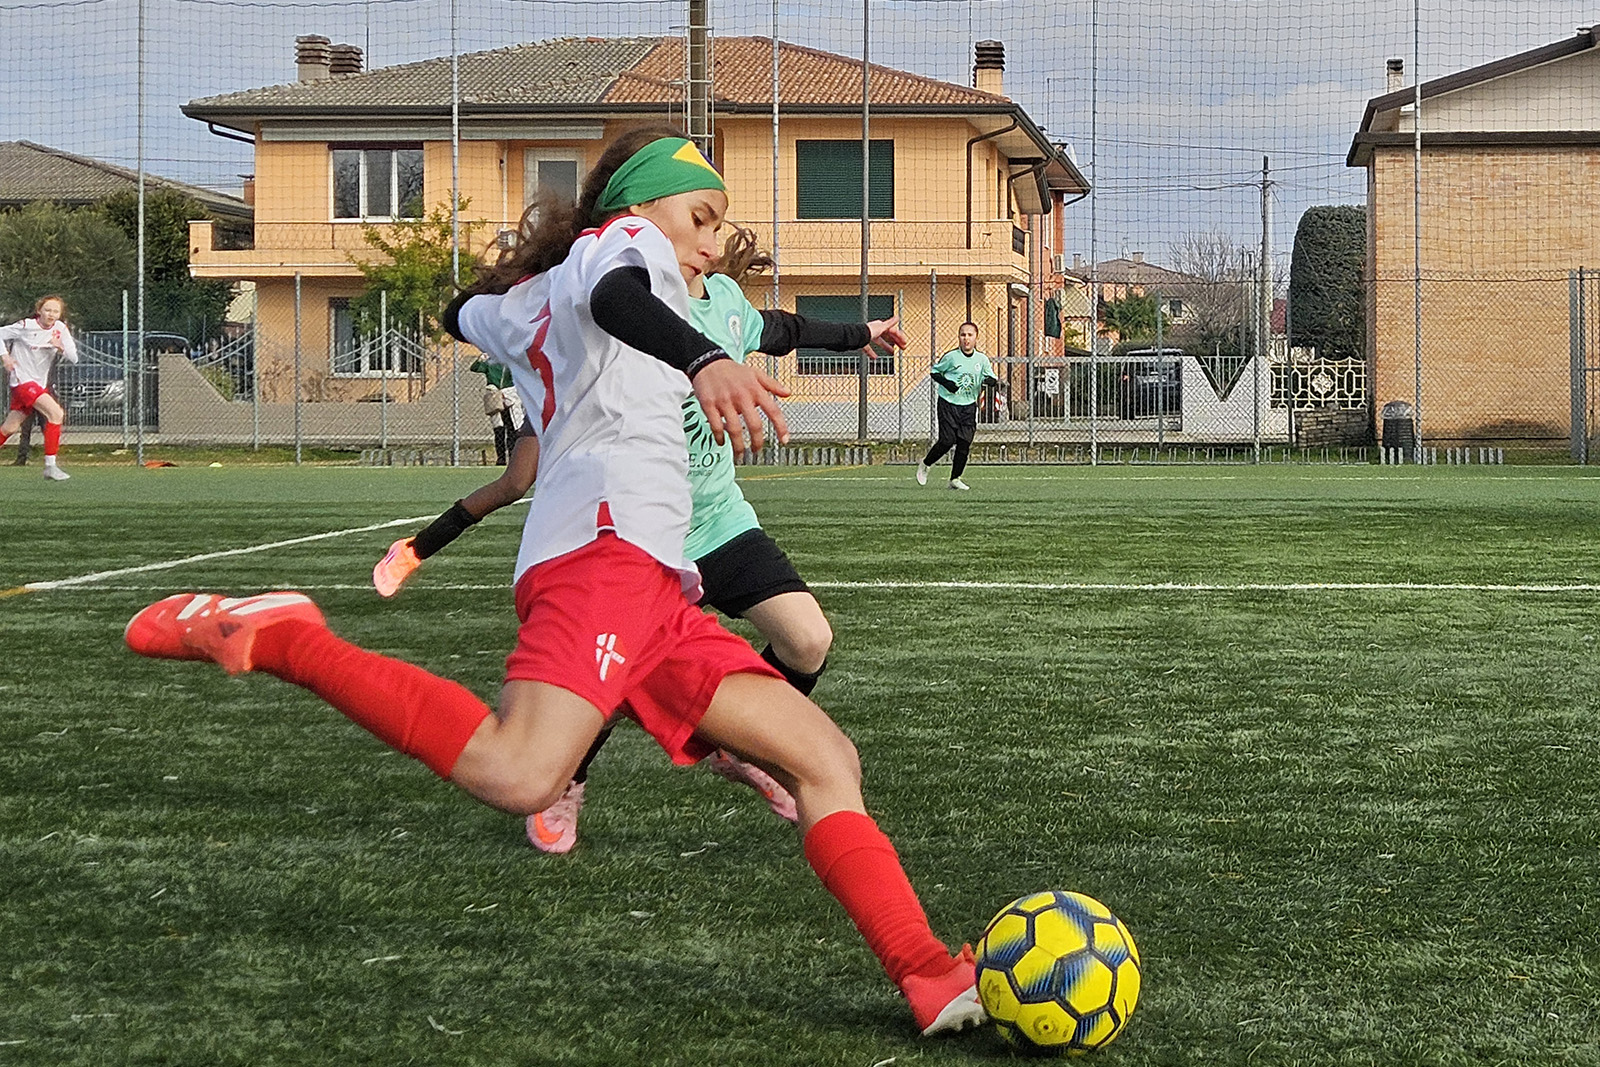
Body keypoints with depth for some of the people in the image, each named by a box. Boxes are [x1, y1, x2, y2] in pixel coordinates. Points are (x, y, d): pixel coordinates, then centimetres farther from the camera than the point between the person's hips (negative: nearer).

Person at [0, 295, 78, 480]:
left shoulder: (60, 329, 3)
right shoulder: (25, 326, -10)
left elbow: (73, 359, -2)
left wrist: (61, 347, -21)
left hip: (40, 384, 6)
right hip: (23, 381, -6)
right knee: (56, 413, -23)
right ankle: (50, 465, -21)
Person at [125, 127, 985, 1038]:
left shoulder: (531, 302, 34)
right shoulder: (623, 237, 10)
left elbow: (471, 310, 58)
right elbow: (618, 297, -16)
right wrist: (703, 360, -37)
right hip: (608, 546, -10)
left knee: (827, 759, 7)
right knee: (518, 776, -31)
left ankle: (933, 978, 1)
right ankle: (278, 639, -16)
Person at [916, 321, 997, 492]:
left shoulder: (982, 359, 2)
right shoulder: (951, 356, -7)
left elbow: (991, 377, 9)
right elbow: (934, 372, 2)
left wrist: (993, 381, -16)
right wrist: (946, 383, -15)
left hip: (969, 405, 3)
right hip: (948, 403, -3)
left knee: (964, 443, -4)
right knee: (947, 441, -10)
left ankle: (955, 478, 9)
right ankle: (925, 464, 15)